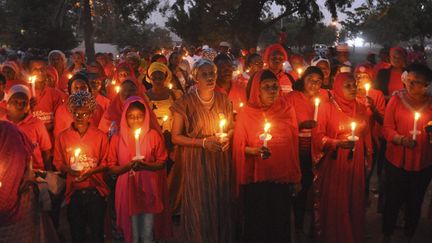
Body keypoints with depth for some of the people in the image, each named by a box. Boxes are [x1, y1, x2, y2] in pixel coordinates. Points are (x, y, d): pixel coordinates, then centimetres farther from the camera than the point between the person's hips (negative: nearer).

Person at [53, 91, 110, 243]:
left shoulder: (100, 136, 0)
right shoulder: (63, 137, 2)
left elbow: (105, 163, 1)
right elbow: (58, 163, 4)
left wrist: (91, 172, -15)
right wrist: (70, 170, -15)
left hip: (96, 191, -1)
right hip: (74, 192, 1)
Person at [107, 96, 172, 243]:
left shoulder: (154, 135, 0)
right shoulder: (117, 138, 2)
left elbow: (162, 162, 2)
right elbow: (112, 167, 2)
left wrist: (146, 165, -16)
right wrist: (128, 166, -16)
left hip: (149, 189, 0)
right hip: (128, 189, 1)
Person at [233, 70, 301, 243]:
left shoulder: (287, 111, 2)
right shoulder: (246, 113, -3)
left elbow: (294, 146, 5)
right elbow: (239, 147, -2)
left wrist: (296, 178, 5)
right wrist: (254, 150, -22)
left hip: (282, 178, 2)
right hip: (255, 179, -1)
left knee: (280, 224, 9)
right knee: (256, 224, 7)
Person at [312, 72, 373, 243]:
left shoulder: (361, 109, 8)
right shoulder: (326, 107, -7)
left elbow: (366, 136, 15)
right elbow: (318, 136, -10)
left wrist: (367, 161, 15)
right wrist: (337, 143, -23)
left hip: (355, 165, 4)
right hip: (333, 165, -4)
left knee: (354, 203, 10)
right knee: (334, 204, 2)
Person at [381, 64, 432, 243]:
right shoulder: (397, 99, -3)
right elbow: (387, 128, -7)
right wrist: (401, 139, -25)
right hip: (397, 161, -2)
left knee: (415, 203, 14)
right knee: (393, 201, 8)